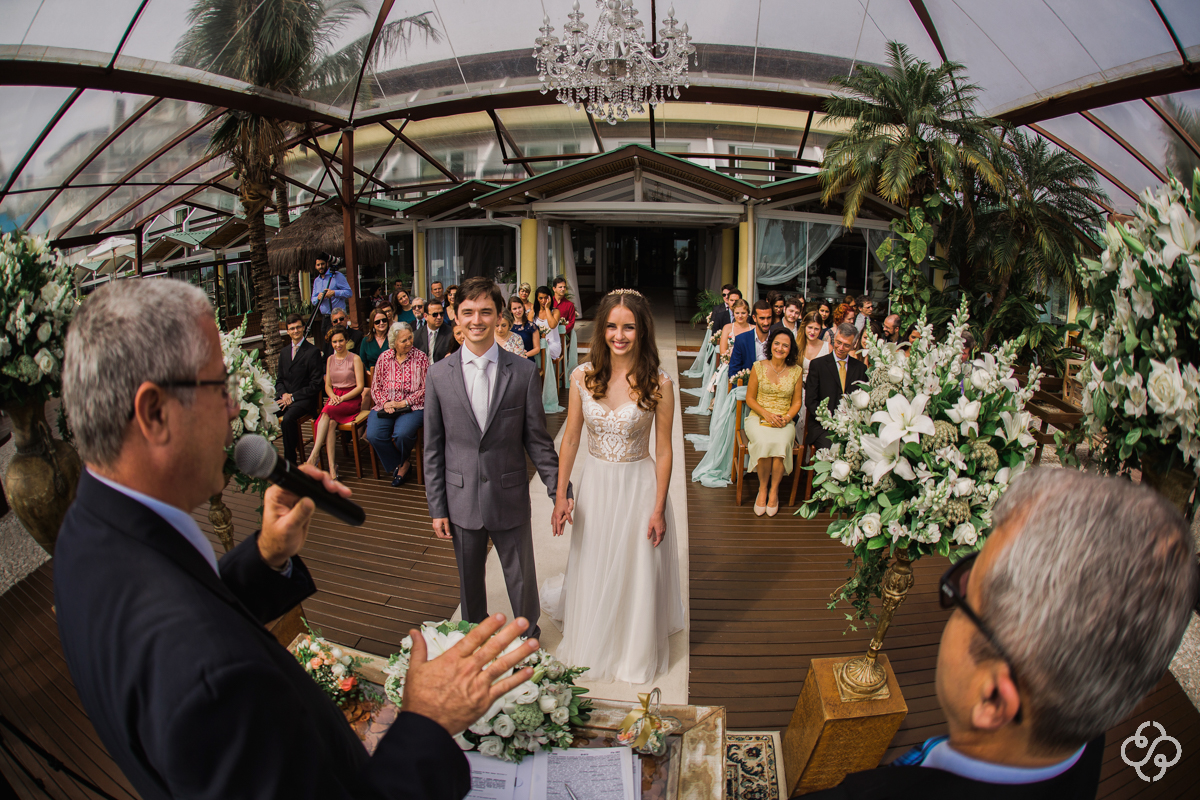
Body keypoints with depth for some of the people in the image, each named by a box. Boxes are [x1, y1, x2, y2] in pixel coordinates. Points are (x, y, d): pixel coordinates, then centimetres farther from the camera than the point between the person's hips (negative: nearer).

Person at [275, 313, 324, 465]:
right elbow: (279, 380, 20)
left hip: (304, 398, -6)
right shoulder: (284, 352, 19)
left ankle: (291, 461, -19)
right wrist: (283, 394, -3)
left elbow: (315, 384, -6)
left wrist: (293, 396, -13)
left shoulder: (313, 352, -1)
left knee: (287, 418, -33)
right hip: (285, 397, 6)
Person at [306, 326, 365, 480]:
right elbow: (327, 385, 17)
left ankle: (314, 455, -35)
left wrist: (342, 398, -15)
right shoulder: (330, 359, 16)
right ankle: (332, 466, -34)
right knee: (331, 422, -29)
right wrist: (332, 396, -5)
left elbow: (360, 386, -5)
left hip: (352, 399, -4)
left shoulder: (355, 359, 0)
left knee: (327, 412, -33)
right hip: (335, 397, 4)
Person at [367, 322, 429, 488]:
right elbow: (375, 388, 11)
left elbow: (425, 389, -3)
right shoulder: (384, 359, 8)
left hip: (412, 407, -3)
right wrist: (385, 403, -9)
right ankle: (401, 465, 2)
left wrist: (403, 403, -12)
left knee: (402, 434, -31)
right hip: (385, 407, 3)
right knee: (373, 435, -24)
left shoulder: (421, 358, 0)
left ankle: (400, 464, 7)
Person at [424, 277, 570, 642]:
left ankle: (528, 640, 40)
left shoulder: (524, 372, -7)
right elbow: (433, 447, 1)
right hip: (462, 501, 1)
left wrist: (559, 491, -7)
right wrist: (436, 507, 1)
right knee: (469, 580, 19)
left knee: (522, 579, 14)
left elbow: (537, 439, -2)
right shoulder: (439, 374, -3)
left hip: (510, 498, -1)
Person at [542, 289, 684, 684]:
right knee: (592, 571, 19)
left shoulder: (658, 384, -15)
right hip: (595, 484, 3)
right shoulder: (582, 377, -8)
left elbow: (663, 451, -9)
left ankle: (636, 653, 41)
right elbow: (570, 437, 0)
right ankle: (591, 647, 47)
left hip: (640, 485, -2)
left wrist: (658, 509, -9)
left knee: (636, 574, 13)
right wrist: (560, 494, -2)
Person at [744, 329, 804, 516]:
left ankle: (774, 490, -13)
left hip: (784, 422, 1)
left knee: (781, 444, -32)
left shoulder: (796, 371, 5)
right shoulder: (759, 367, 2)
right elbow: (750, 398, 4)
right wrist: (766, 414, -12)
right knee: (764, 443, -33)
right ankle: (762, 488, -12)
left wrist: (787, 418, -10)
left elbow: (797, 402, 9)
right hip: (759, 418, -1)